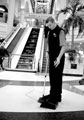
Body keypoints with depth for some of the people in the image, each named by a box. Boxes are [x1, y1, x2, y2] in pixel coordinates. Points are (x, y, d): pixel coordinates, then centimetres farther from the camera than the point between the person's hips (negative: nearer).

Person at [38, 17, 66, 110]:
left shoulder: (60, 31, -12)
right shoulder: (49, 32, 11)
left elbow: (64, 46, -18)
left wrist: (59, 58, -26)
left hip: (58, 58, -8)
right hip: (51, 57, 8)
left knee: (57, 77, -3)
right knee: (52, 77, 14)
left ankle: (54, 98, 7)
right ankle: (55, 95, 30)